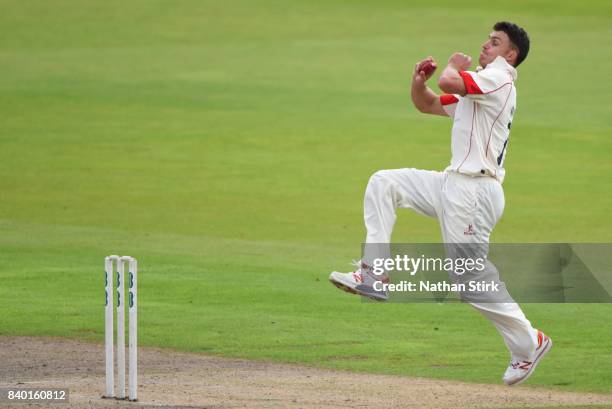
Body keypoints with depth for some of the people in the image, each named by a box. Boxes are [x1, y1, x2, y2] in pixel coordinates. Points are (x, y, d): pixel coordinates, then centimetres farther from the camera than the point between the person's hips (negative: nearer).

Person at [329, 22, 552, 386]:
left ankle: (528, 344, 5)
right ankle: (374, 274, 2)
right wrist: (419, 82, 7)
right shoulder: (474, 88, 21)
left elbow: (450, 83, -25)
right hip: (455, 184, 10)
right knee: (384, 183, 9)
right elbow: (429, 104, 28)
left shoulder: (497, 77, -10)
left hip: (473, 191, -10)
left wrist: (455, 66, -3)